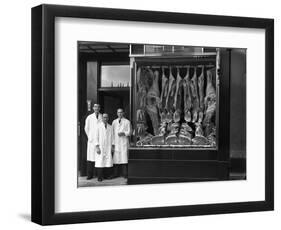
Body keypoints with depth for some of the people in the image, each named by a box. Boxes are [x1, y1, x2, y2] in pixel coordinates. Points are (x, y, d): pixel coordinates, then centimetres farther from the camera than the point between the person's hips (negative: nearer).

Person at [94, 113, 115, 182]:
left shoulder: (110, 127, 11)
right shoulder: (98, 126, -1)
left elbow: (112, 137, 14)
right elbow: (96, 137, -3)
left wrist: (112, 146, 7)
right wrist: (97, 147, -10)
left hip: (108, 147, 4)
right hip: (100, 147, -4)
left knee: (107, 161, -3)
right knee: (100, 162, -7)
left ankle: (103, 175, 6)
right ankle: (99, 177, -5)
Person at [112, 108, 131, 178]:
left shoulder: (127, 122, 5)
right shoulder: (114, 122, 15)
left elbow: (129, 132, 2)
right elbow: (112, 131, 15)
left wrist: (123, 133, -17)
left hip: (124, 142, -2)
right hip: (116, 142, 2)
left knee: (124, 157, -7)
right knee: (116, 158, -2)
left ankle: (125, 174, -4)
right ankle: (115, 174, 2)